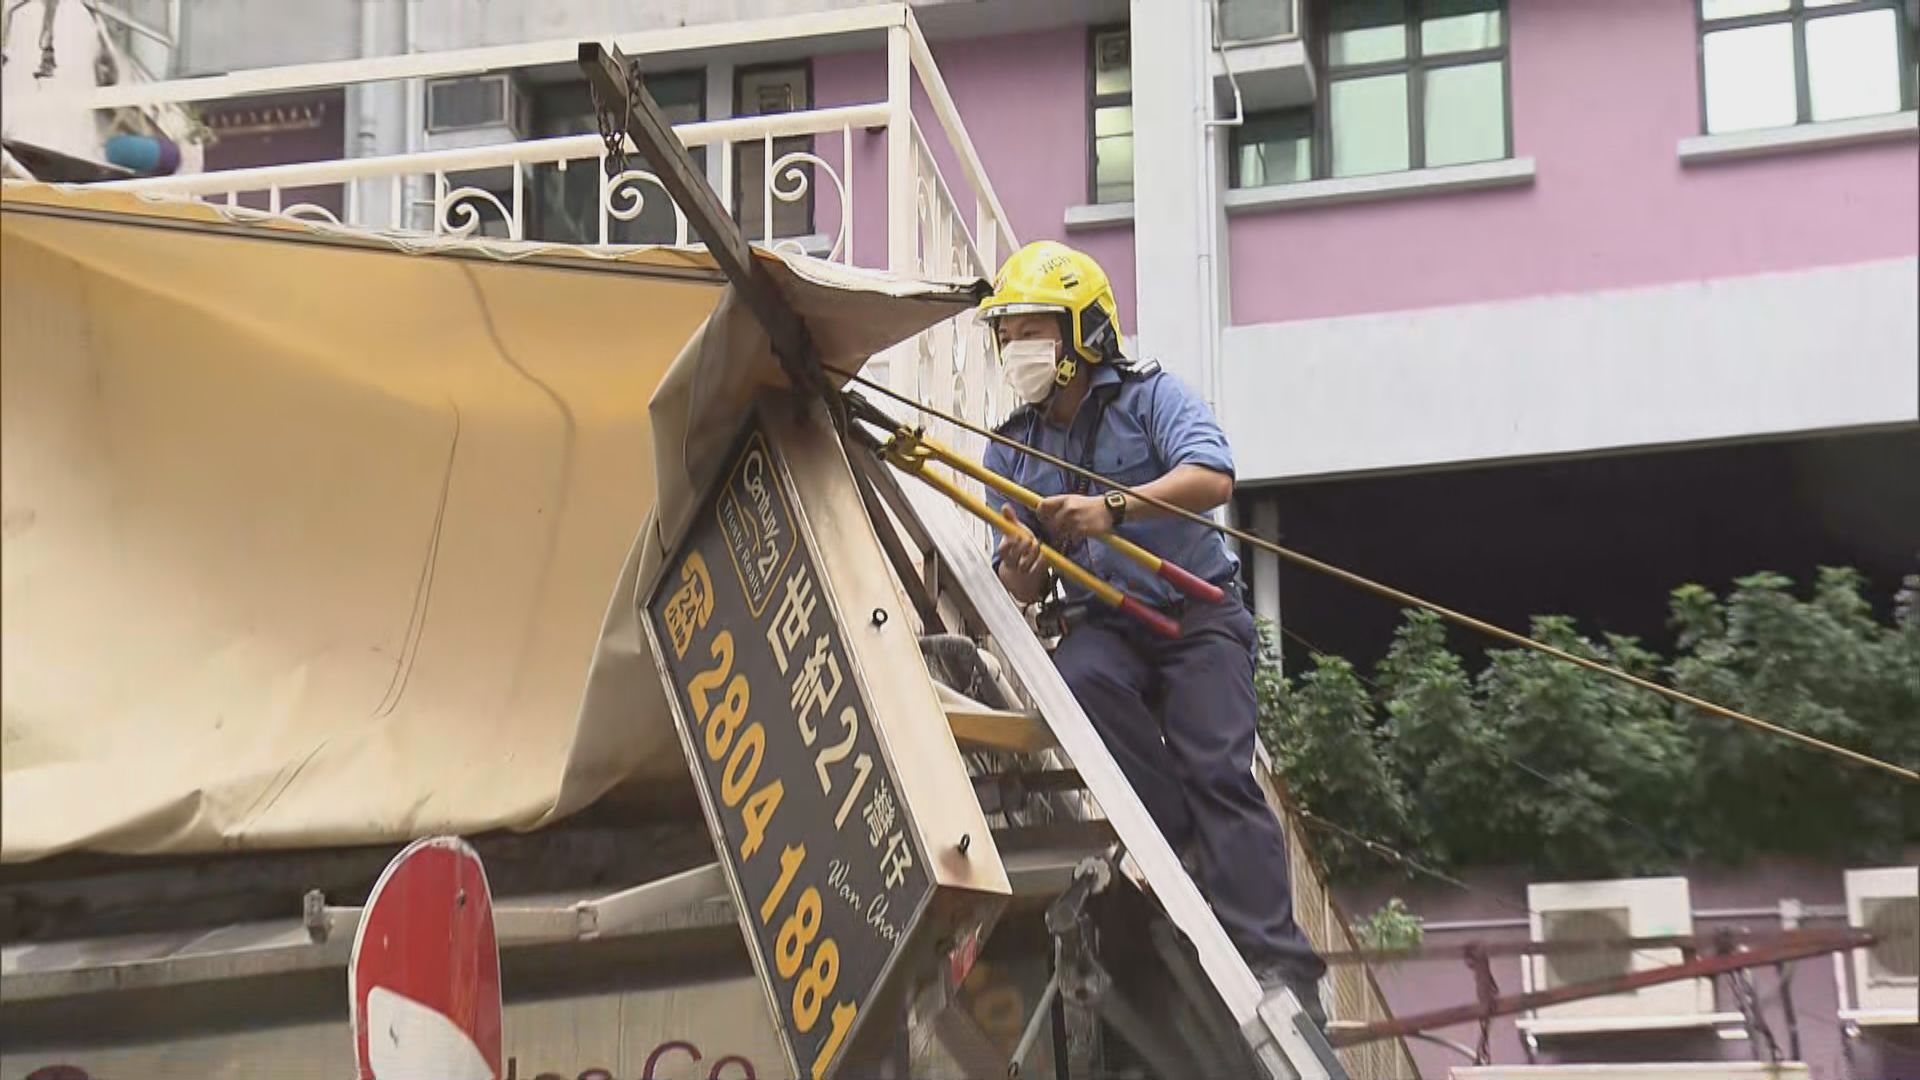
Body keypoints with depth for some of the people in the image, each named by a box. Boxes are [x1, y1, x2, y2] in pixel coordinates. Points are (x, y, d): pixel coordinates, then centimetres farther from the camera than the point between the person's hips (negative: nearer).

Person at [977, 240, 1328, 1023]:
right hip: (1107, 625, 4)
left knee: (1216, 768, -19)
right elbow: (1025, 590, 11)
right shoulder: (1012, 450, 11)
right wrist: (1018, 567, -15)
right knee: (1079, 680, -32)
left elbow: (1212, 477, -22)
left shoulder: (1149, 397, -3)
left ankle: (1275, 965, -22)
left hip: (1199, 614, -3)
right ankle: (1184, 841, -20)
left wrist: (1112, 509, -36)